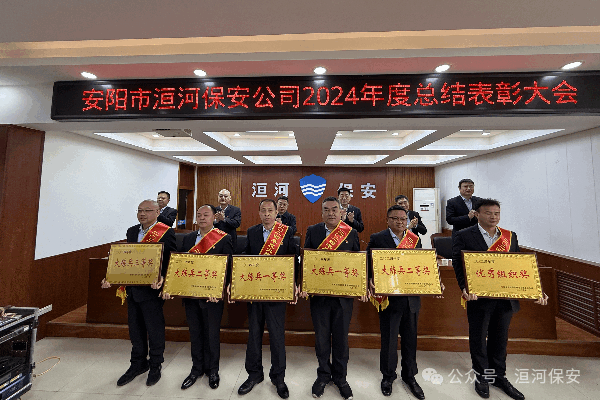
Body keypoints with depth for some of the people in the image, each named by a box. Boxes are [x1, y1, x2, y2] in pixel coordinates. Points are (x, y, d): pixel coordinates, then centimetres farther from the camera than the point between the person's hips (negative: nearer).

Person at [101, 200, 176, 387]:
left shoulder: (167, 232, -13)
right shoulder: (131, 231, 9)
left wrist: (162, 278, -30)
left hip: (151, 289, -6)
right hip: (132, 289, 7)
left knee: (154, 329, 10)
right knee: (135, 329, 21)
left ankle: (155, 366, 32)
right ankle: (138, 364, 42)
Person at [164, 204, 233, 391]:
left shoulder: (224, 239, -10)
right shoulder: (188, 238, 6)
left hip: (212, 296, -4)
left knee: (212, 333, 13)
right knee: (195, 333, 20)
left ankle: (212, 370, 37)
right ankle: (197, 369, 42)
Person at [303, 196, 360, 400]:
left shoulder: (352, 233, -1)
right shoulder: (312, 231, -1)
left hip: (344, 294, 0)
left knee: (341, 336, 15)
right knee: (321, 336, 16)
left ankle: (340, 377, 39)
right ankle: (323, 374, 40)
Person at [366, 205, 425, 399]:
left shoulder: (415, 239, 6)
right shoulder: (377, 239, -6)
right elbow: (369, 264, -8)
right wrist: (373, 283, -22)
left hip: (411, 297, 4)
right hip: (389, 297, -3)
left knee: (410, 338, 18)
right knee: (388, 338, 12)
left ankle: (409, 376, 41)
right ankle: (388, 376, 36)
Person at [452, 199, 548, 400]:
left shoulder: (510, 236, 7)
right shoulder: (464, 236, -9)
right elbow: (458, 265, -15)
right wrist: (465, 288, -28)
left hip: (506, 298, 4)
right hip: (479, 298, -4)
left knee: (500, 338, 20)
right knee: (478, 338, 12)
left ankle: (499, 376, 40)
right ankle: (482, 376, 33)